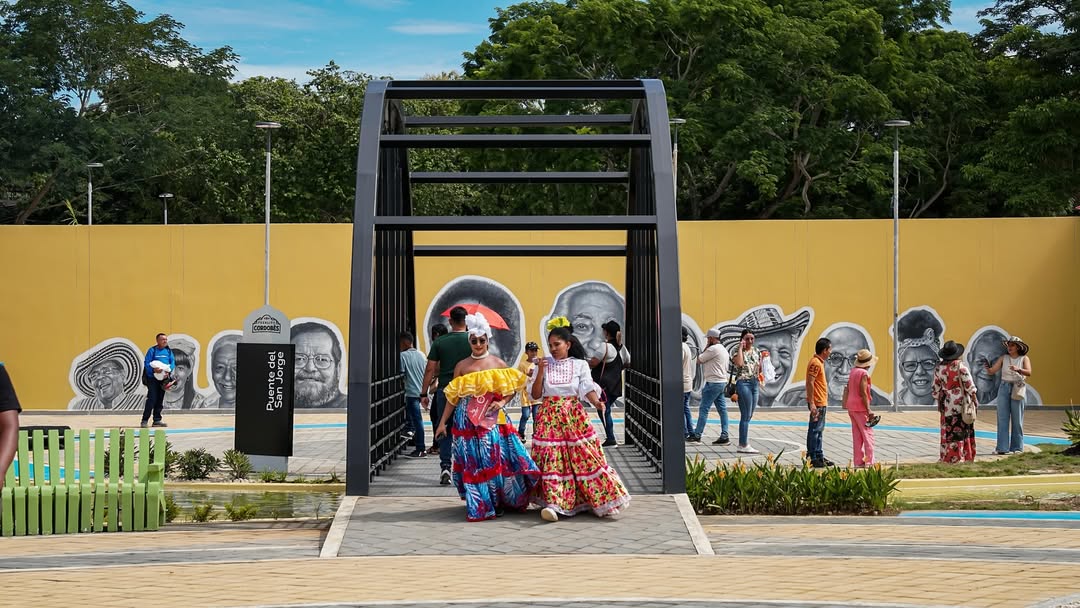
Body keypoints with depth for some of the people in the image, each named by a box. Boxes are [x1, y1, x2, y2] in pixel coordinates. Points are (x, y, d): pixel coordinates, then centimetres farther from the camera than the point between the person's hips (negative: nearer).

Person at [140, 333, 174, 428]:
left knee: (160, 400, 9)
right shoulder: (152, 350, -4)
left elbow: (173, 362, 6)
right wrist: (154, 369, -24)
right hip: (152, 378, -5)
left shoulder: (168, 351, 9)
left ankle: (157, 420, 16)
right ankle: (144, 420, -8)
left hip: (163, 378, 5)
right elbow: (146, 363, -8)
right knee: (152, 399, -12)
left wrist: (168, 371, -12)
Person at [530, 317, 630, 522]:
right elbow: (535, 394, 4)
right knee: (552, 460, -9)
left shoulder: (580, 365, 4)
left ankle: (602, 499, 4)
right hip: (549, 418, 1)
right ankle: (554, 504, -12)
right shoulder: (544, 365, 7)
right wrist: (540, 372, -9)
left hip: (574, 418, -1)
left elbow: (588, 389, -6)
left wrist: (596, 401, -27)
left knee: (585, 457, -5)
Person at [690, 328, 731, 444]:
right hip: (722, 382, 10)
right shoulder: (724, 350, 17)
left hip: (713, 383, -10)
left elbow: (699, 360, -9)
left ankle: (697, 435, -5)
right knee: (722, 409, 6)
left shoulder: (713, 349, -14)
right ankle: (724, 437, 3)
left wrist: (706, 347, -1)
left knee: (704, 409, -6)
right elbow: (728, 368, 20)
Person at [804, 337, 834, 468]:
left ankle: (819, 456, 21)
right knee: (814, 430, -7)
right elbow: (810, 383, -22)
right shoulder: (815, 363, -16)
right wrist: (812, 404, -25)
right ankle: (812, 458, -4)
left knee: (819, 430, 15)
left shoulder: (819, 362, 15)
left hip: (821, 403, 11)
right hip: (817, 403, -11)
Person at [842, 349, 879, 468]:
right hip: (860, 407, -8)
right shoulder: (864, 374, -15)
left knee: (857, 435, 10)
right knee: (868, 434, -4)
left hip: (851, 407, 8)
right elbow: (863, 393, -19)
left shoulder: (852, 371, 9)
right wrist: (869, 410, -17)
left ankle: (858, 461, 9)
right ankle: (869, 461, -8)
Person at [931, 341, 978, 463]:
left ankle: (948, 457, 7)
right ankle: (967, 456, 10)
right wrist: (974, 398, -5)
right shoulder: (960, 366, -11)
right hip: (961, 402, -3)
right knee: (963, 429, 6)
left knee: (948, 430, 7)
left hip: (946, 404, 3)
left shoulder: (939, 368, 0)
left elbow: (935, 389, 5)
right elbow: (969, 384, -12)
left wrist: (939, 402, 17)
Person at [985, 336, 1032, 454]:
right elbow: (992, 370, 1)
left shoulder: (1024, 359, -1)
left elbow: (1028, 372, -16)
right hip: (1004, 388, 2)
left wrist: (1017, 369, -34)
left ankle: (1016, 447, 9)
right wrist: (987, 367, -22)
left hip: (1017, 390, -2)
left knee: (1017, 419, 1)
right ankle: (1002, 448, -4)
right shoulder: (1003, 358, 6)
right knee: (1002, 419, -3)